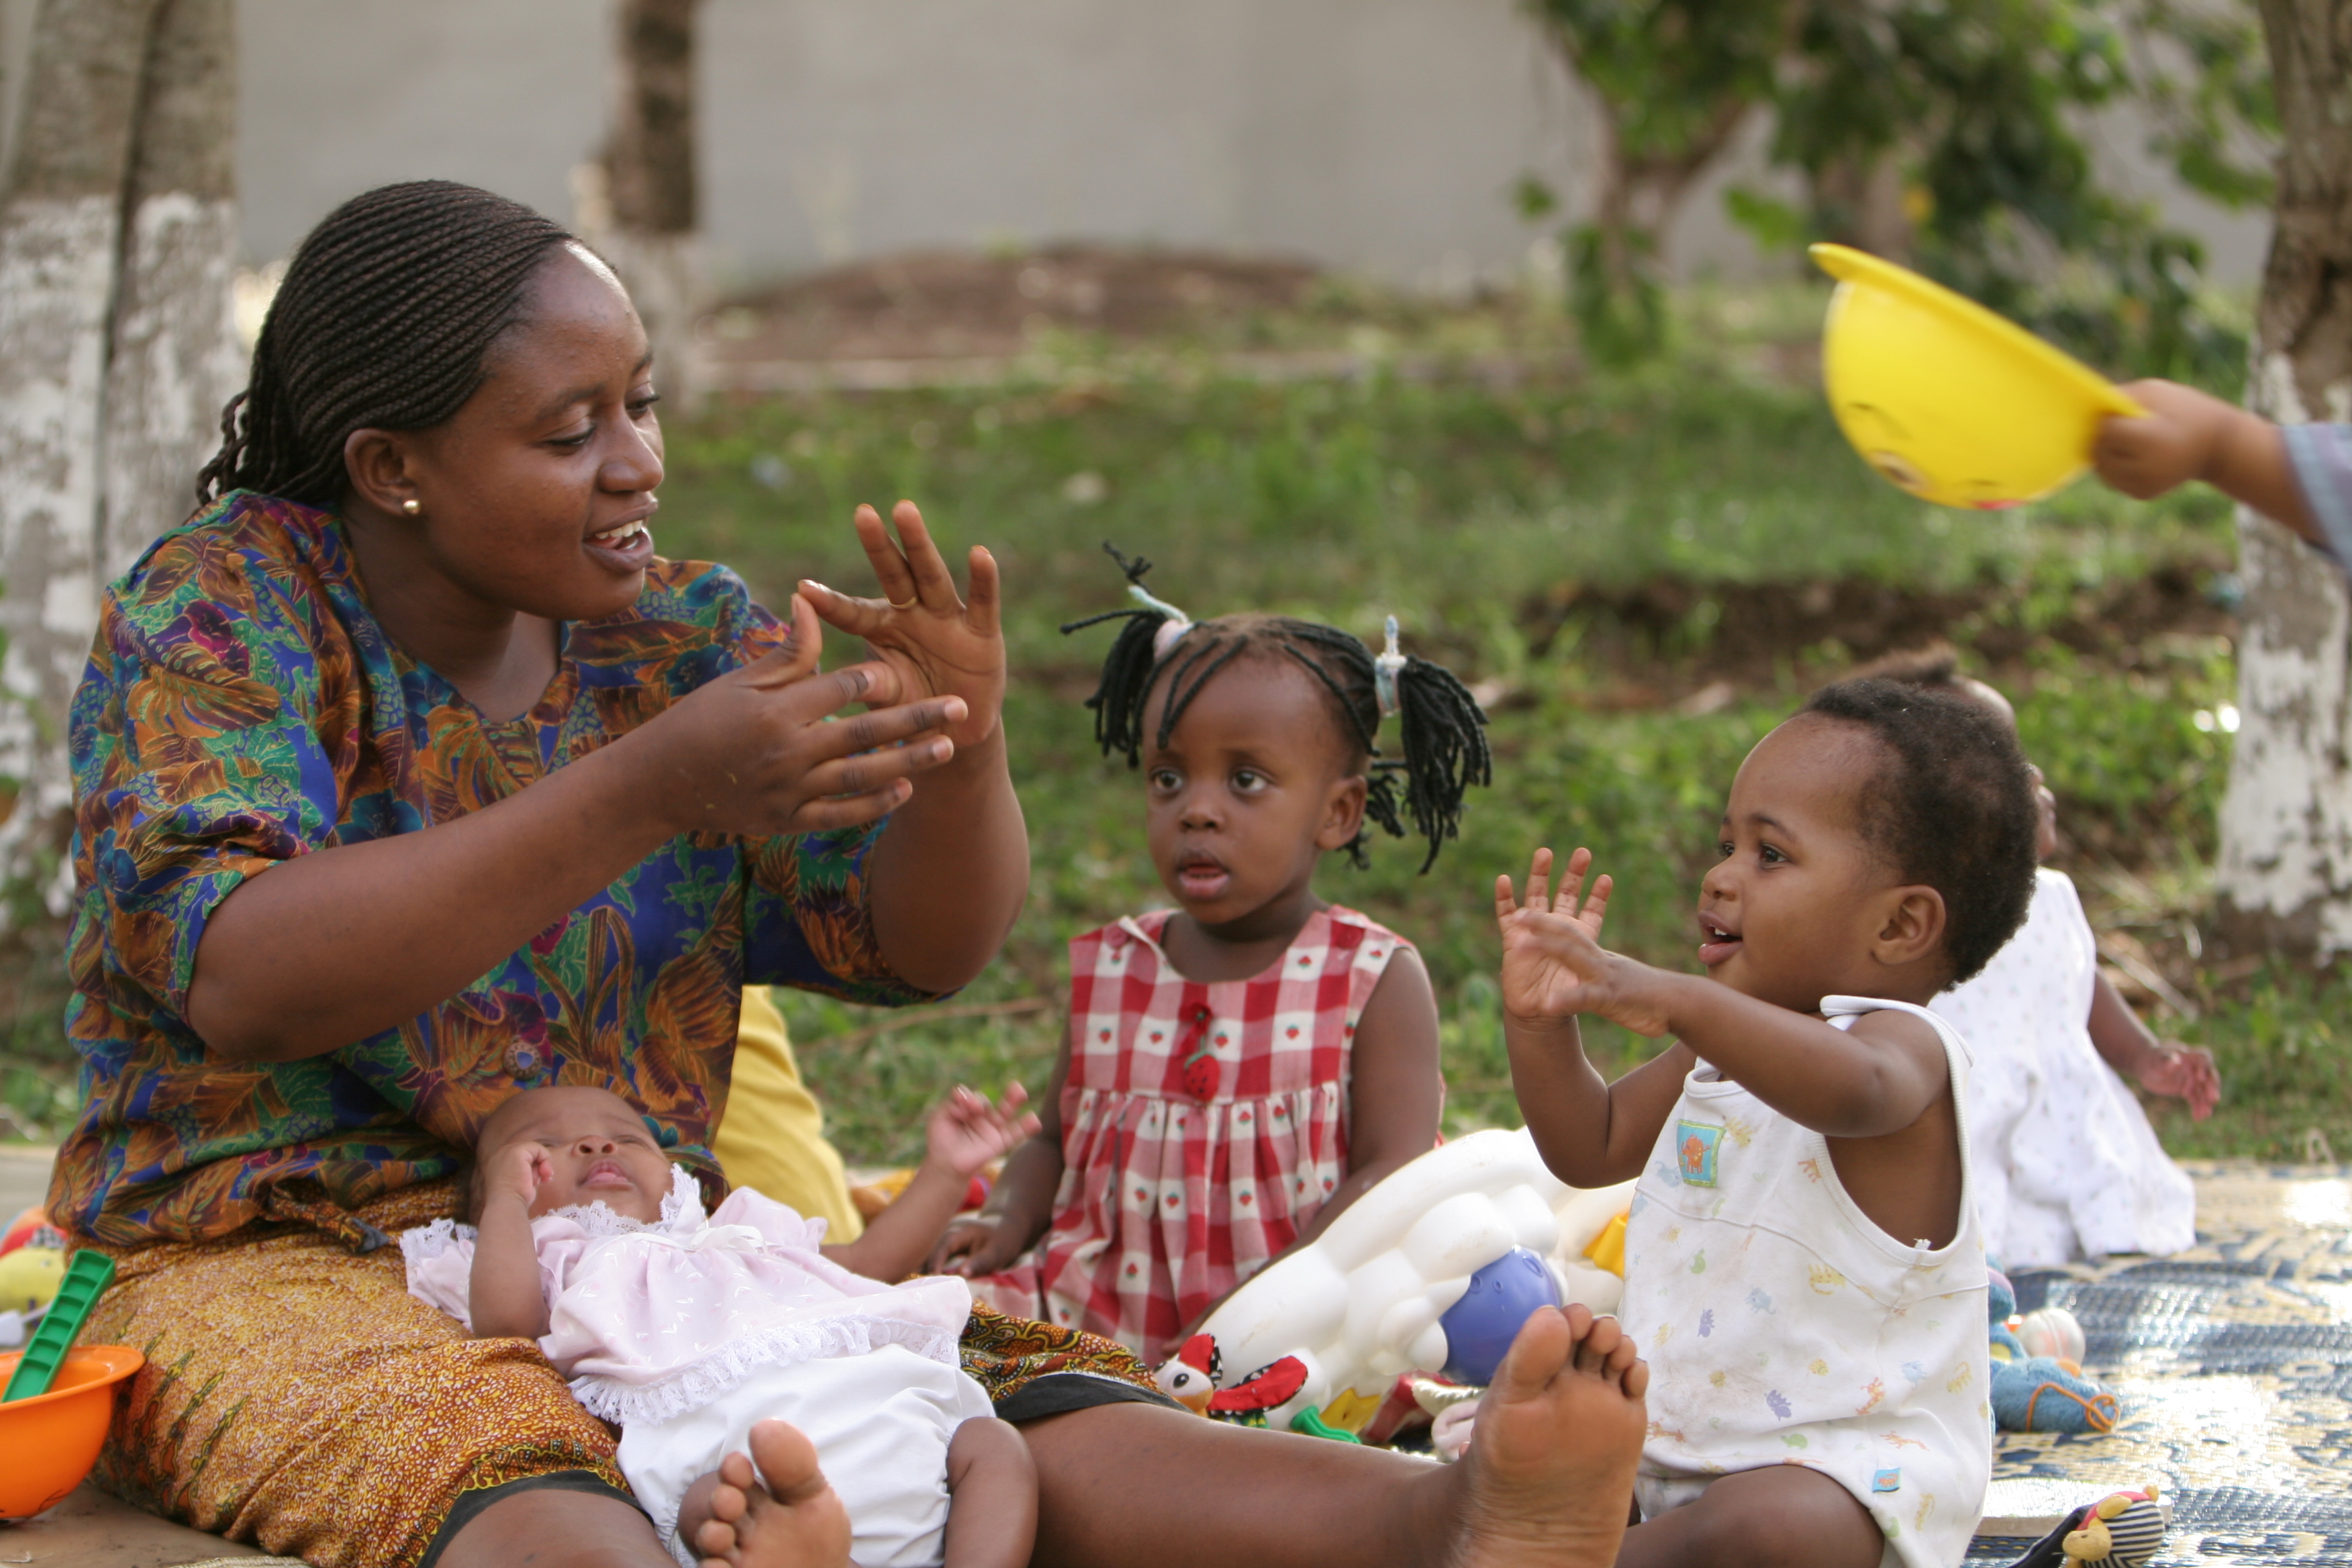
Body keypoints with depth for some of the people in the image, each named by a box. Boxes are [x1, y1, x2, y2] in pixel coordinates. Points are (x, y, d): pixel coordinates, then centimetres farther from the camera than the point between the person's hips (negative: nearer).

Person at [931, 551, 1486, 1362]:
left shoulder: (1377, 981, 1)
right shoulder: (1108, 971, 14)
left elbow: (1394, 1173, -7)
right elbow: (1055, 1141, 23)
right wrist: (1007, 1221, -1)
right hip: (1096, 1317, 3)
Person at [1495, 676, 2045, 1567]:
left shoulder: (1903, 1046, -18)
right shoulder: (1730, 1042, 12)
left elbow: (1851, 1087, -45)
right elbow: (1592, 1148, 22)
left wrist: (1677, 1001, -55)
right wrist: (1540, 1023, 5)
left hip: (1841, 1459, -10)